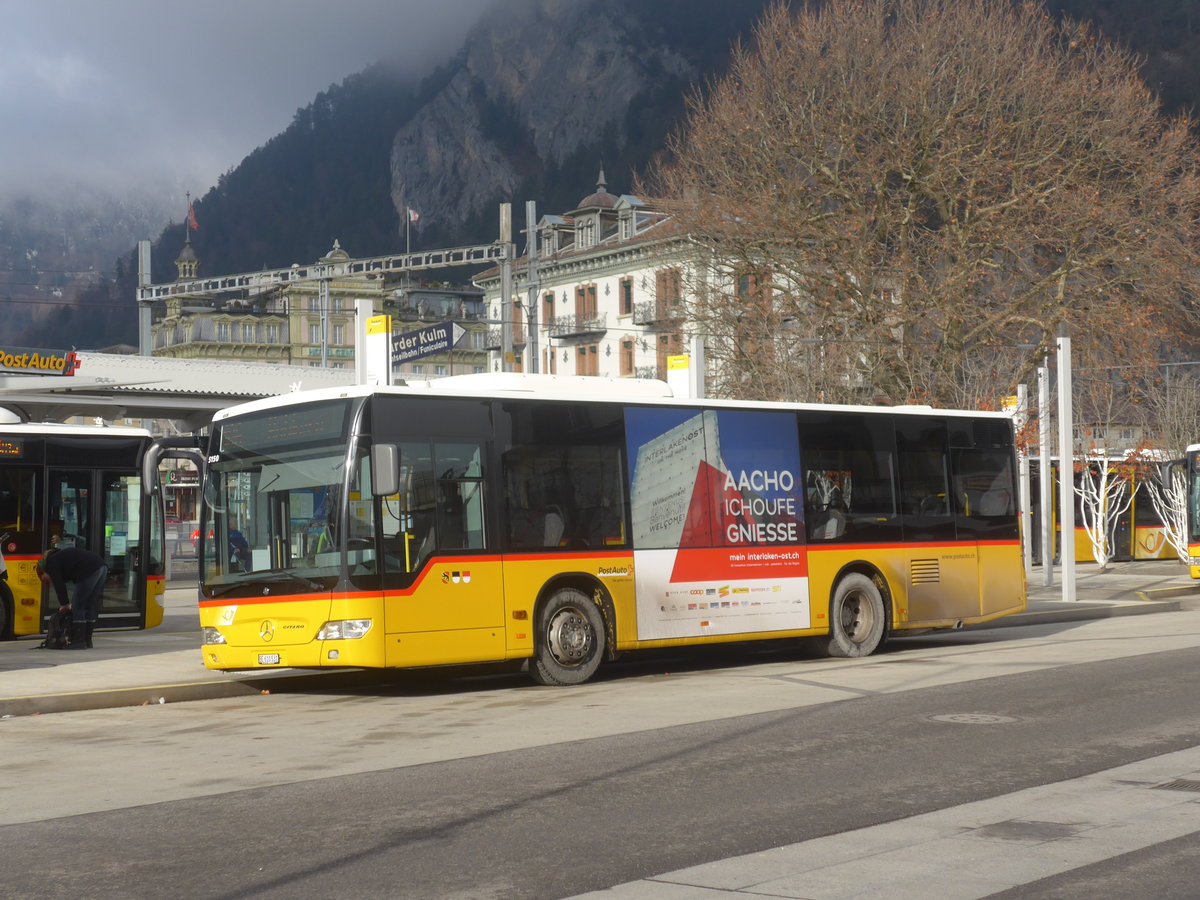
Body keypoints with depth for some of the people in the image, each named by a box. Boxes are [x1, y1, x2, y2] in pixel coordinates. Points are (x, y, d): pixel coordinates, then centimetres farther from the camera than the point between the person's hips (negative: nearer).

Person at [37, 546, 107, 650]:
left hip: (89, 571, -9)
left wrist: (64, 604, 8)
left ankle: (78, 642, -2)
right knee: (90, 606, 16)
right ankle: (87, 641, 20)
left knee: (77, 608, -1)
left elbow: (59, 585, 1)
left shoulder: (51, 563, 8)